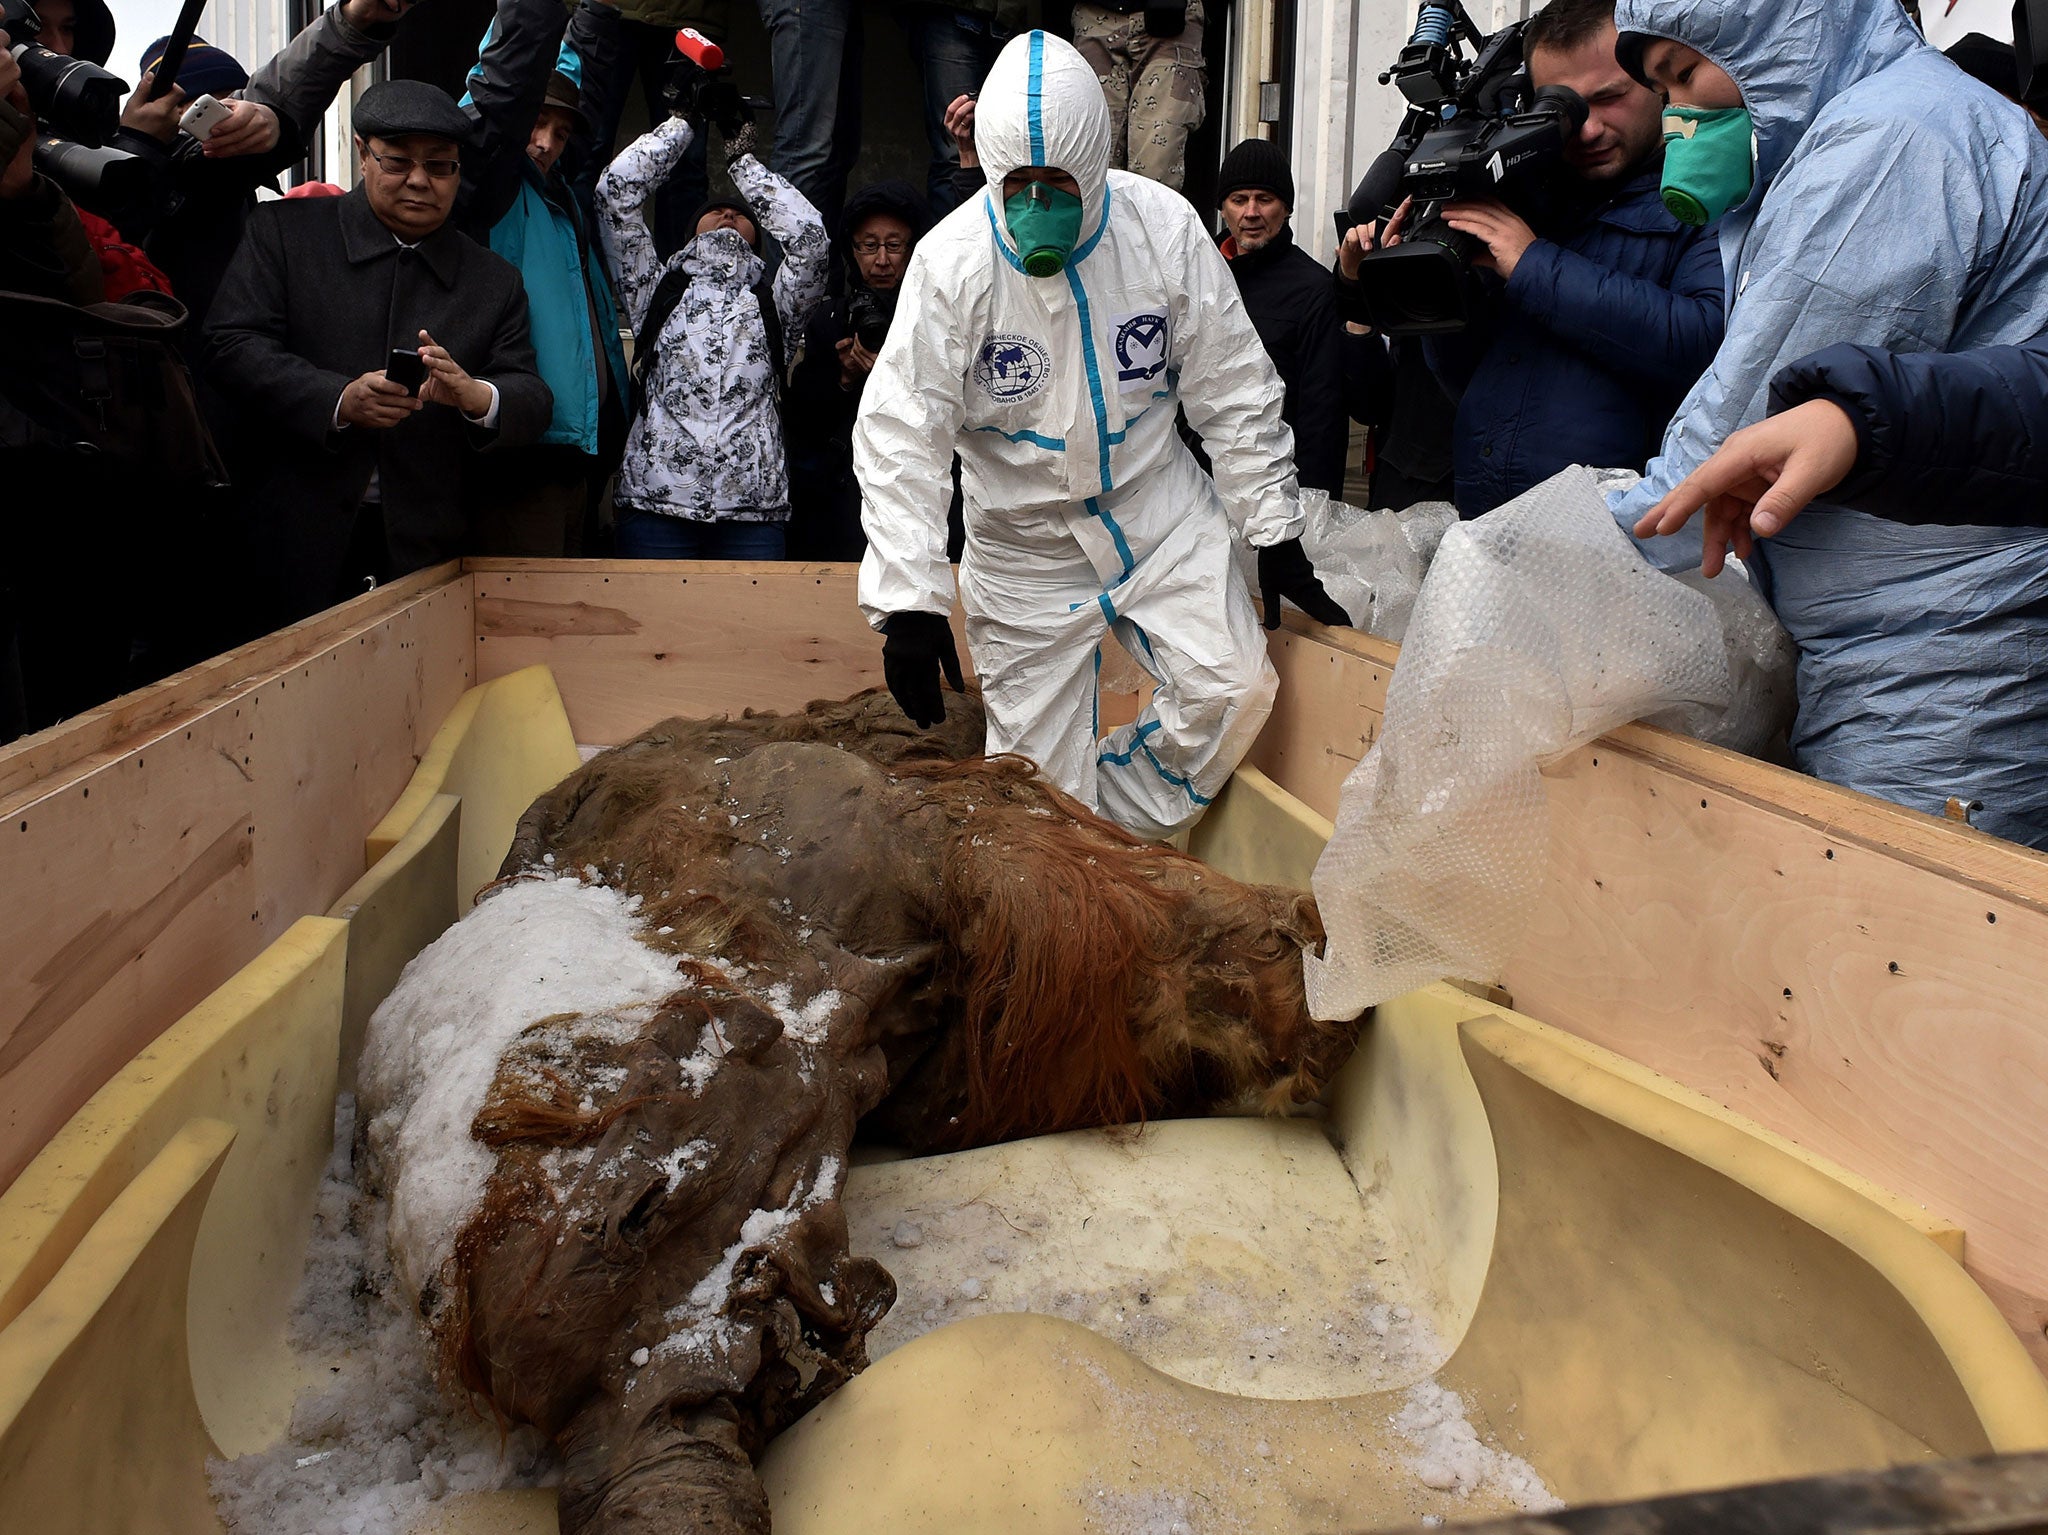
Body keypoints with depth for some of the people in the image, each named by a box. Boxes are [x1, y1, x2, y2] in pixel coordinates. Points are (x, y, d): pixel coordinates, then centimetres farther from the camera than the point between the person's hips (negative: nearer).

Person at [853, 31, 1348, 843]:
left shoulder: (1164, 227, -11)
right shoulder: (952, 260, -16)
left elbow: (1233, 390, -3)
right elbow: (899, 433, -16)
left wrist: (1277, 537, -2)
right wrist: (907, 599, -23)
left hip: (1159, 509, 2)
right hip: (1023, 542, -1)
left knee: (1233, 690, -14)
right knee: (1039, 784, 0)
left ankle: (1121, 832, 9)